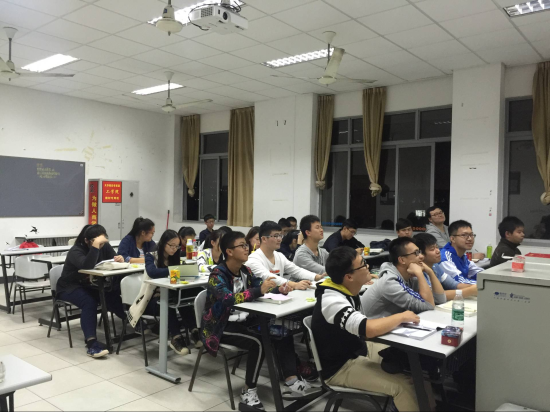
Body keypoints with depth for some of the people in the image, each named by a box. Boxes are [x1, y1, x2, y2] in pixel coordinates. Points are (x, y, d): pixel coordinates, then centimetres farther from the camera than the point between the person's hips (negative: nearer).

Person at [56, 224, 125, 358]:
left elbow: (113, 259, -5)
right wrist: (95, 245, -44)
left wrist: (120, 259, -29)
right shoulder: (76, 251, -23)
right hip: (70, 287, -5)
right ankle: (91, 343, -43)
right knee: (89, 302, -37)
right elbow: (87, 266, -41)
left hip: (91, 285, 5)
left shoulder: (104, 246, -4)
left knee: (113, 295, -27)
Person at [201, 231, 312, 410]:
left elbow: (261, 288, 3)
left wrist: (279, 289, -19)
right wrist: (260, 290, -43)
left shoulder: (245, 271, 5)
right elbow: (229, 299, -33)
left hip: (243, 320, 7)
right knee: (258, 342, -29)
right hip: (221, 325, -7)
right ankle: (249, 392, -13)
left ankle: (291, 379, -9)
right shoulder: (218, 274, -18)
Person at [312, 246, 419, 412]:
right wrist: (402, 317, -22)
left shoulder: (347, 291, 4)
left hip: (356, 354, 9)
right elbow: (369, 329, -39)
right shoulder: (332, 300, -27)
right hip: (340, 367, -9)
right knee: (403, 385, -21)